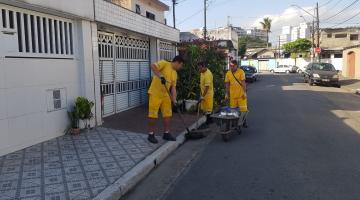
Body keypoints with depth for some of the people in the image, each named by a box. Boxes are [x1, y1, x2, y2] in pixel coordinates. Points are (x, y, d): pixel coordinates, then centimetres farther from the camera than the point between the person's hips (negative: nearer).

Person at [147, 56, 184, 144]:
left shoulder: (175, 73, 13)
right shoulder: (164, 63, -8)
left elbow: (173, 87, 10)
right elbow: (153, 66, -24)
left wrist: (174, 100, 0)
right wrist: (161, 76, -32)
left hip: (165, 95, 8)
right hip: (155, 93, -7)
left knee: (168, 114, 8)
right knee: (153, 114, -2)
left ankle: (166, 133, 20)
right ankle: (151, 134, 9)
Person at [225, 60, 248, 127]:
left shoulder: (241, 72, -6)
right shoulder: (228, 73, 4)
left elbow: (243, 82, -8)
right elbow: (227, 84, 8)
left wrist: (244, 92, -12)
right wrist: (227, 94, 6)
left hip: (241, 94, -2)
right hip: (232, 95, 3)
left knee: (243, 109, 3)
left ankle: (244, 122, 17)